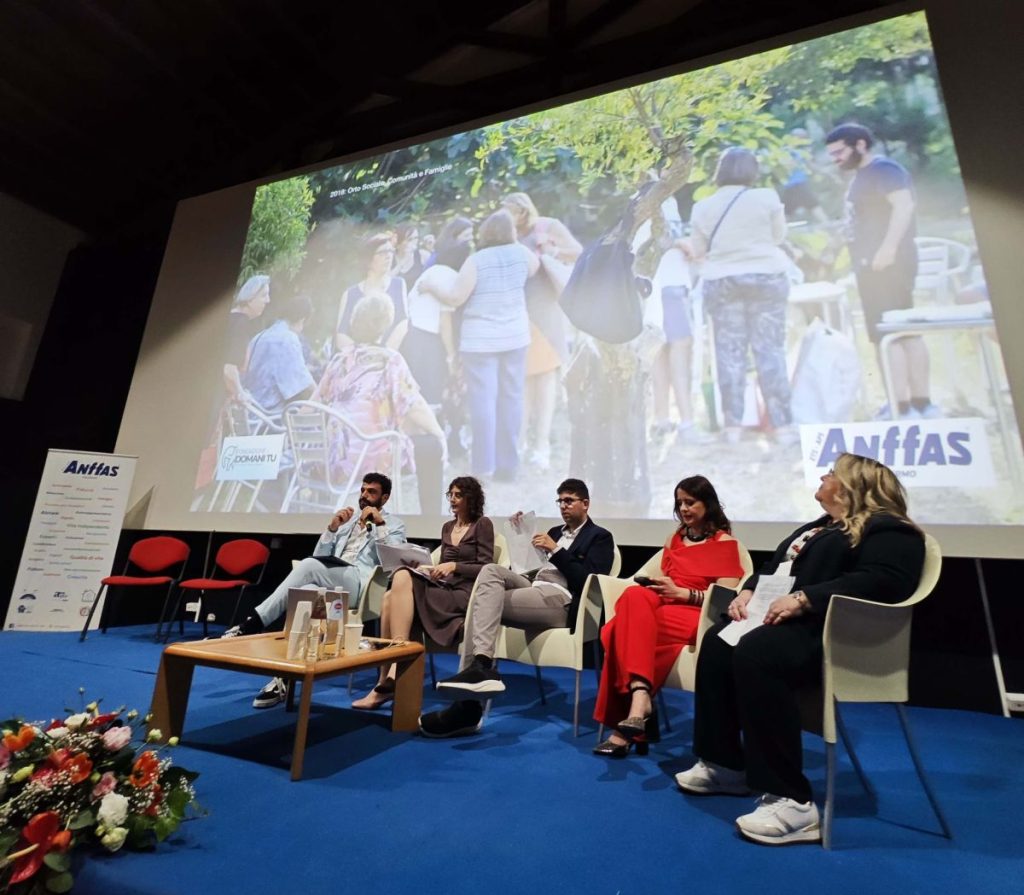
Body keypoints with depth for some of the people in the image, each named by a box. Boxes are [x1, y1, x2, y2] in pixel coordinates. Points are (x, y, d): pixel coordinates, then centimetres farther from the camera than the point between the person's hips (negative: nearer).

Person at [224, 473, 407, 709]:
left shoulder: (394, 524, 13)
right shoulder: (348, 518, 27)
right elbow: (320, 556, 19)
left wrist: (380, 524, -10)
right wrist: (332, 527, 4)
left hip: (360, 585, -4)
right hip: (328, 581, 4)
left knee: (309, 566, -31)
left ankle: (253, 624, -21)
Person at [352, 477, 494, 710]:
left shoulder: (482, 524, 3)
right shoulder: (447, 527, 24)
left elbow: (486, 569, -4)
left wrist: (454, 565, -16)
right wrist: (431, 569, 5)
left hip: (464, 593, -6)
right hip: (443, 588, 6)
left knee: (403, 579, -29)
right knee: (390, 596, -25)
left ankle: (390, 678, -28)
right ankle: (388, 678, -24)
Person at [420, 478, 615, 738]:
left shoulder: (600, 537, 7)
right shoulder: (556, 531, 27)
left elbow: (588, 581, -8)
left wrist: (556, 550, -12)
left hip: (561, 601, -7)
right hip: (534, 589, 7)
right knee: (490, 570, -20)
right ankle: (478, 666, -28)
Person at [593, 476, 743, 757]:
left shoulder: (724, 542, 5)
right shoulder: (675, 538, 23)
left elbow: (725, 595, -4)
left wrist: (681, 592, -14)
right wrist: (653, 585, -1)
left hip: (695, 616, -5)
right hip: (662, 605, 5)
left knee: (623, 630, -31)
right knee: (634, 595, -33)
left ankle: (625, 727, -27)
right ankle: (639, 696, -38)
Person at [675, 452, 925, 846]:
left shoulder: (887, 531, -2)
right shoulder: (819, 528, 26)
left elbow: (881, 582, -21)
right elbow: (773, 568, 25)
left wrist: (803, 599, -27)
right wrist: (747, 591, 5)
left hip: (829, 630, -9)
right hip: (784, 619, 9)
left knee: (755, 654, -34)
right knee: (717, 643, -11)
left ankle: (791, 800, -27)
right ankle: (724, 763, 1)